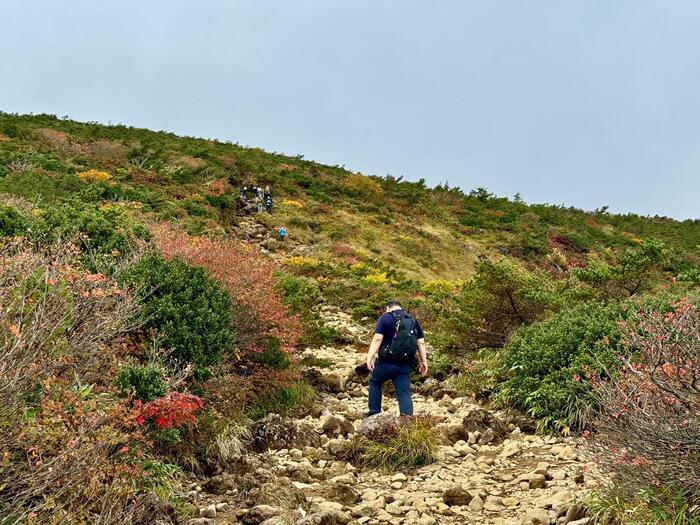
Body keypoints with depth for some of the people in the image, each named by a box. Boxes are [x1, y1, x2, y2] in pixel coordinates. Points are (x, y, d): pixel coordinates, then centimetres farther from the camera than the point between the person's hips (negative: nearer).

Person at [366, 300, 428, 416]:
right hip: (406, 365, 3)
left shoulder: (385, 318, -1)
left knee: (375, 382, 20)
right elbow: (421, 342, 8)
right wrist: (423, 361, 10)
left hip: (387, 362, -3)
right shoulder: (413, 320, 13)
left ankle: (374, 412, 18)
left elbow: (377, 339, -13)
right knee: (404, 393, 3)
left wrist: (370, 356, -17)